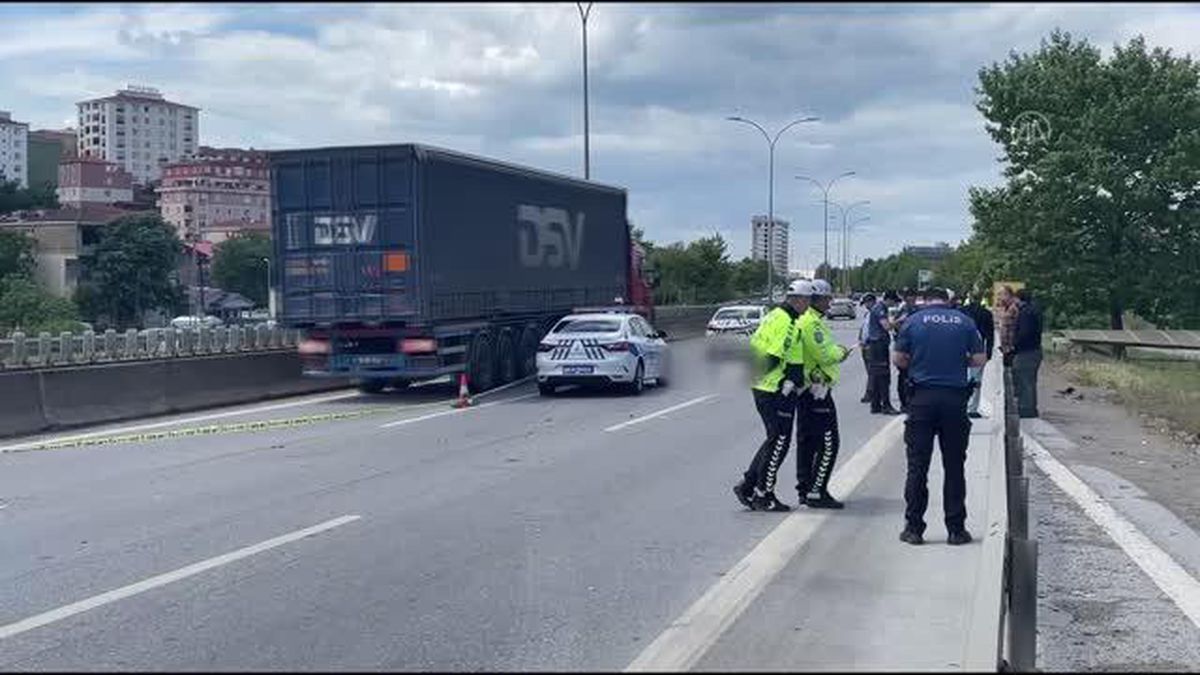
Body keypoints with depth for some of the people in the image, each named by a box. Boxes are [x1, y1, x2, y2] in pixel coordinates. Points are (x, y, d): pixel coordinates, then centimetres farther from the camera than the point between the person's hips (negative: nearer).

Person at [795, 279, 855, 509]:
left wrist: (836, 351, 11)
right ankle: (816, 492, -6)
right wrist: (840, 352, -3)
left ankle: (805, 489, 21)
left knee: (806, 441, 14)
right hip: (817, 390, -11)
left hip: (804, 389, 11)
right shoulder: (812, 323, -17)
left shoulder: (803, 320, 16)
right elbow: (824, 355, -21)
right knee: (828, 443, -7)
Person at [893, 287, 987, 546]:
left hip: (922, 398, -1)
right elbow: (980, 359, 3)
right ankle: (956, 529, 10)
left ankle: (914, 528, 5)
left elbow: (898, 359, 1)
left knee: (917, 466, 4)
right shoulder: (965, 321, 4)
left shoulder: (914, 321, 1)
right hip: (955, 398, 1)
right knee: (954, 466, 8)